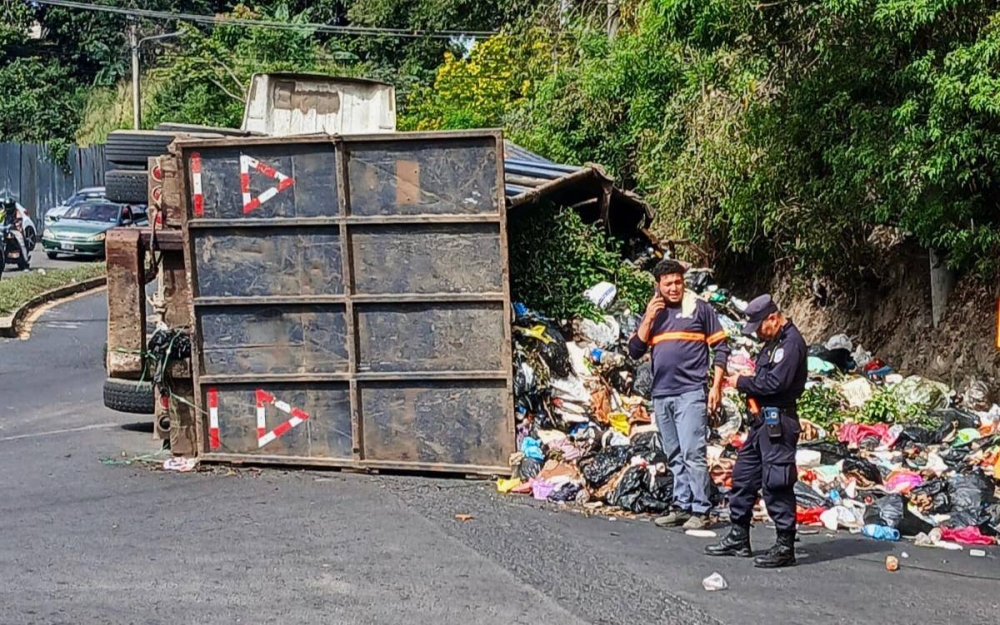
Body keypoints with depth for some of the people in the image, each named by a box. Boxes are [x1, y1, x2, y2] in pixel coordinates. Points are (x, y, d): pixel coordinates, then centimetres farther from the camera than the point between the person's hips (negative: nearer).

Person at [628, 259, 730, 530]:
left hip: (690, 393, -5)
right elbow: (635, 351, 6)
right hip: (661, 395, 5)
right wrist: (649, 319, -5)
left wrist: (716, 386, -5)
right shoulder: (653, 313, 13)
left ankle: (700, 510, -7)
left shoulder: (699, 308, 1)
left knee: (692, 453, -10)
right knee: (675, 456, 10)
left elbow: (721, 347, 2)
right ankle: (681, 506, 17)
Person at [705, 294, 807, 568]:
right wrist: (745, 383, 2)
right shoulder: (774, 342, 18)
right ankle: (738, 539, 23)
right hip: (762, 420, 11)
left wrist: (742, 382, -10)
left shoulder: (791, 342, -14)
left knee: (776, 484, -8)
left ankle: (785, 547, 0)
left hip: (778, 422, -11)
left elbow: (776, 382, -22)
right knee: (743, 476, 14)